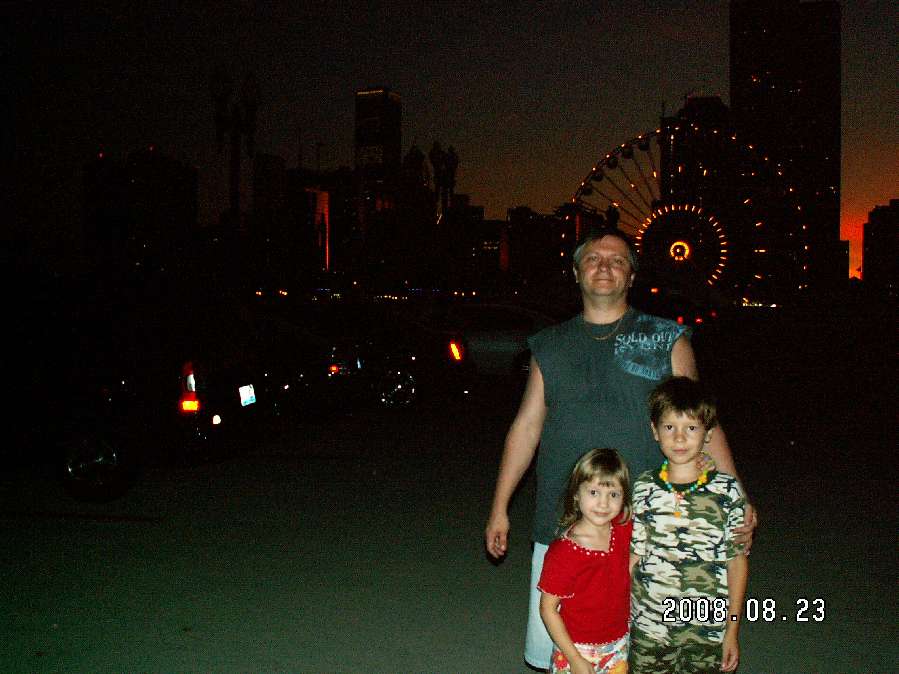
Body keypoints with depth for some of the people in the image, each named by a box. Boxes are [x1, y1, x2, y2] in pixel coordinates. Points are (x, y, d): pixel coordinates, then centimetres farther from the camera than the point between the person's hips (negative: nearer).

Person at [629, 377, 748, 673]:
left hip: (708, 629, -1)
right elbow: (633, 556, 2)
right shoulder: (644, 488, -3)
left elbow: (737, 561, -2)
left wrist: (732, 631, -2)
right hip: (648, 628, 1)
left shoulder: (727, 490, -7)